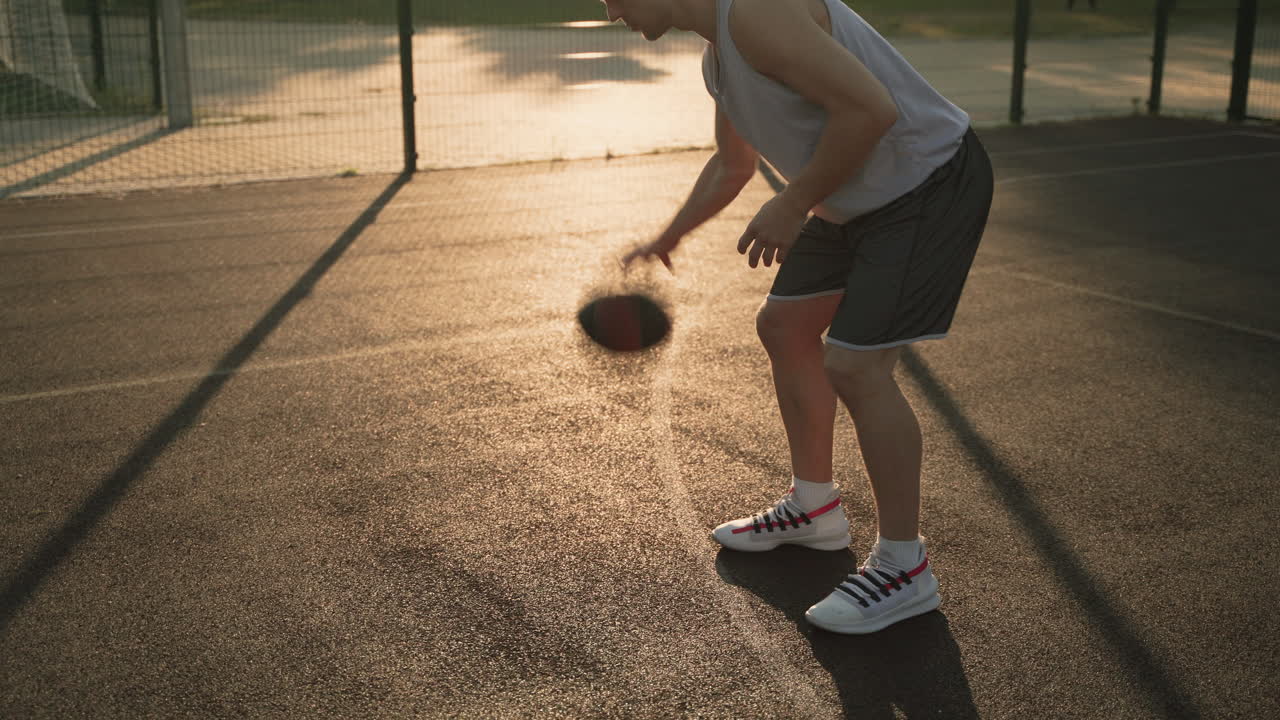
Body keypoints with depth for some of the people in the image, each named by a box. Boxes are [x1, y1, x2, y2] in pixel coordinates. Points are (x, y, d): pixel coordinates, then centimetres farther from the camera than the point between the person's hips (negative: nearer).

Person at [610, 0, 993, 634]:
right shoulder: (716, 54, 10)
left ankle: (903, 569, 1)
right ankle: (813, 509, 30)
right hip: (862, 197, 10)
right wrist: (667, 240, 27)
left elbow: (870, 107, -31)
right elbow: (732, 164, 27)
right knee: (782, 326, 15)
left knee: (854, 365, -15)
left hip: (935, 182, -10)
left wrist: (792, 206, -21)